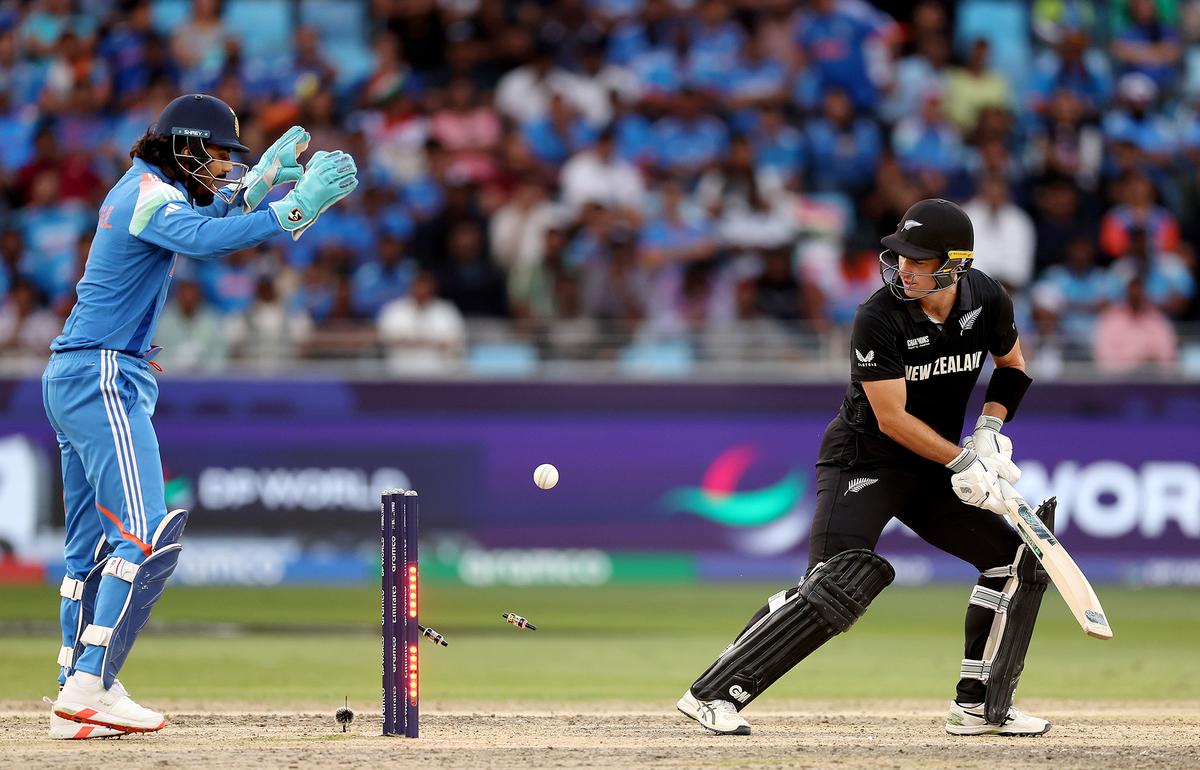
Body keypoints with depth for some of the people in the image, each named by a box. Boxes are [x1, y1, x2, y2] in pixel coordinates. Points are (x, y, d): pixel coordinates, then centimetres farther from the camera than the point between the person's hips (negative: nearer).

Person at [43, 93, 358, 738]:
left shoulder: (143, 188, 16)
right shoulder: (150, 194, -13)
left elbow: (199, 219, 29)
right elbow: (204, 239, -32)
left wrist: (255, 186, 13)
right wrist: (298, 208, -37)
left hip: (70, 377, 11)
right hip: (103, 376, -11)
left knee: (93, 545, 11)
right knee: (146, 536, -17)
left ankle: (78, 695, 11)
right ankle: (89, 687, -23)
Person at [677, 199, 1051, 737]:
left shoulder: (987, 300, -6)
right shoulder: (878, 319, -23)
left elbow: (1012, 366, 13)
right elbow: (892, 419, -21)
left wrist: (990, 429, -3)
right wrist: (965, 461, -23)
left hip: (933, 471, 7)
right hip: (864, 461, -7)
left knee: (1016, 560, 3)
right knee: (838, 581, -25)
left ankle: (979, 707, 14)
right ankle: (713, 693, -24)